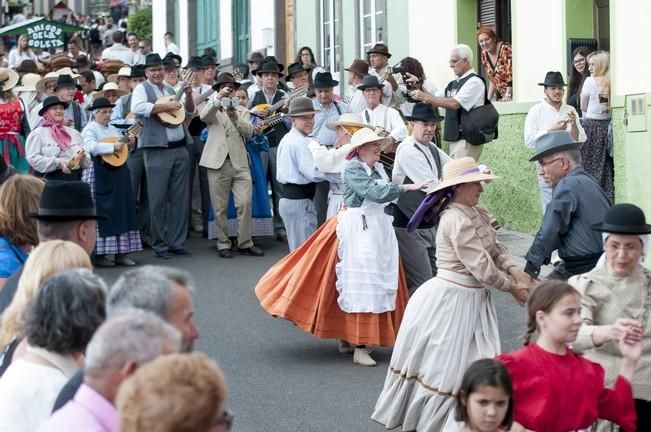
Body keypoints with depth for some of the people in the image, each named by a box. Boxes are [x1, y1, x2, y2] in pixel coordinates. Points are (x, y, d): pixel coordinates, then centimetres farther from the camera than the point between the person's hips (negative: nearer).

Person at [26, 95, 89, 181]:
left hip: (74, 180, 5)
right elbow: (33, 158, -12)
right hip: (49, 180, -5)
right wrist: (57, 163, -19)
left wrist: (82, 157, -7)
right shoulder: (37, 134, 0)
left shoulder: (74, 133, 17)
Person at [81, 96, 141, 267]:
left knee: (122, 210, 6)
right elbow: (90, 147, -24)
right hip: (99, 173, -8)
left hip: (118, 172, 8)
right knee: (102, 212, -7)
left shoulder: (114, 130, 18)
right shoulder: (90, 129, -5)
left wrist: (128, 144, 5)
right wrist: (113, 147, -23)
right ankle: (99, 254, -2)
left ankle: (121, 252, 10)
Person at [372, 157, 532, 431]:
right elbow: (481, 266, -23)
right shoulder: (456, 219, -23)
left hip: (473, 298, 9)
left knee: (479, 367, 12)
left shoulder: (477, 214, 6)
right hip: (451, 300, -9)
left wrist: (515, 272, -11)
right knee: (441, 365, 4)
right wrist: (512, 288, -12)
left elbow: (495, 249, 7)